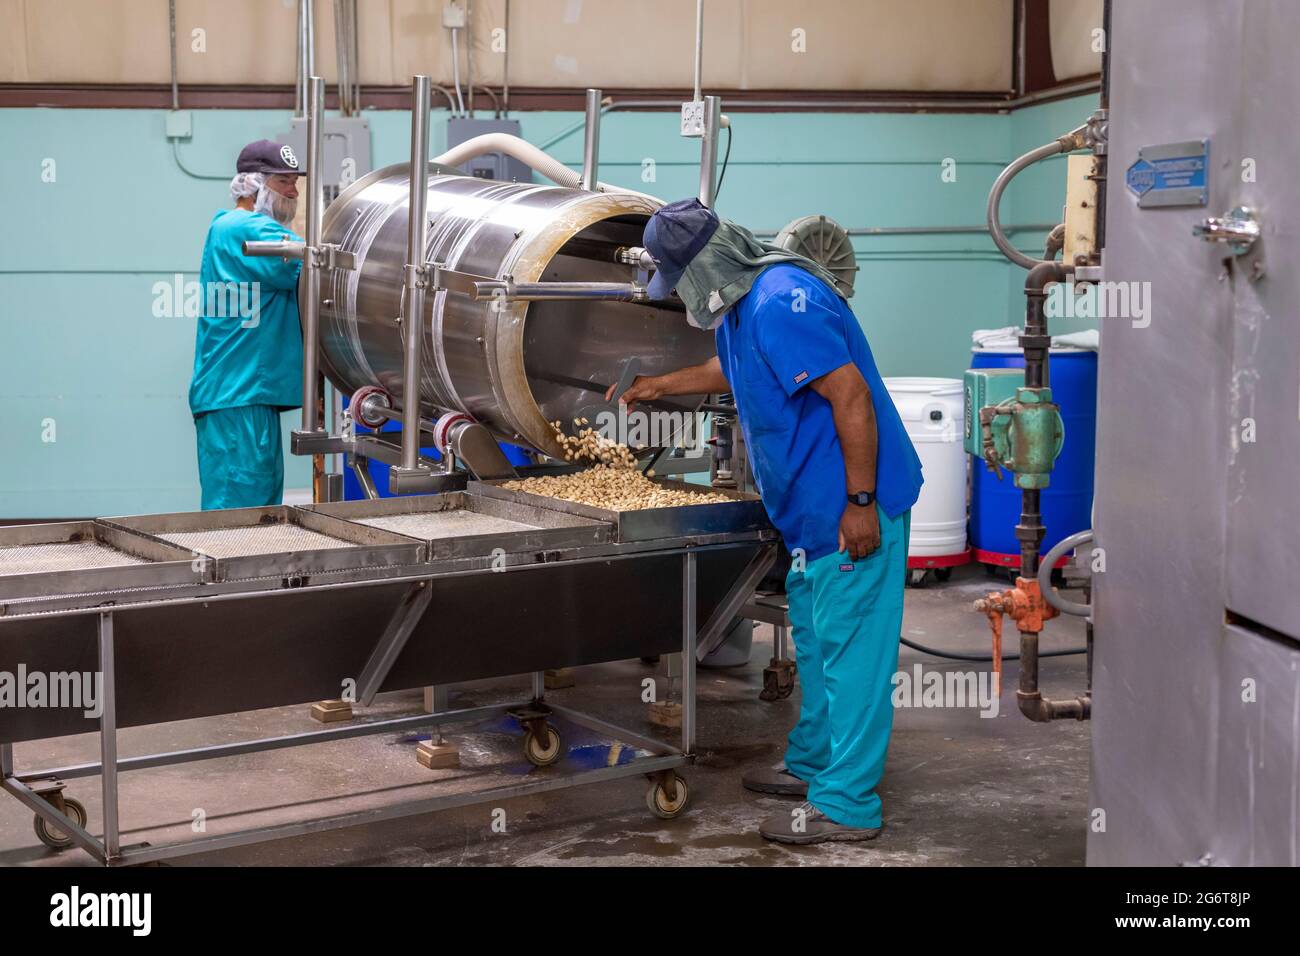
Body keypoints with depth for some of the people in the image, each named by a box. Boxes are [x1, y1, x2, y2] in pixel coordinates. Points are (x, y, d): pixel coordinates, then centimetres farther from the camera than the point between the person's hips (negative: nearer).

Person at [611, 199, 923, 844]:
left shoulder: (782, 303, -22)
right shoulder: (742, 304, 12)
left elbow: (851, 396, -26)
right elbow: (733, 371, 34)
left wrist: (860, 502, -26)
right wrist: (660, 386, 39)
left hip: (854, 509, -11)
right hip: (815, 508, 11)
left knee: (850, 649, -5)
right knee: (815, 639, 20)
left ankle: (846, 805, 1)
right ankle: (813, 762, 34)